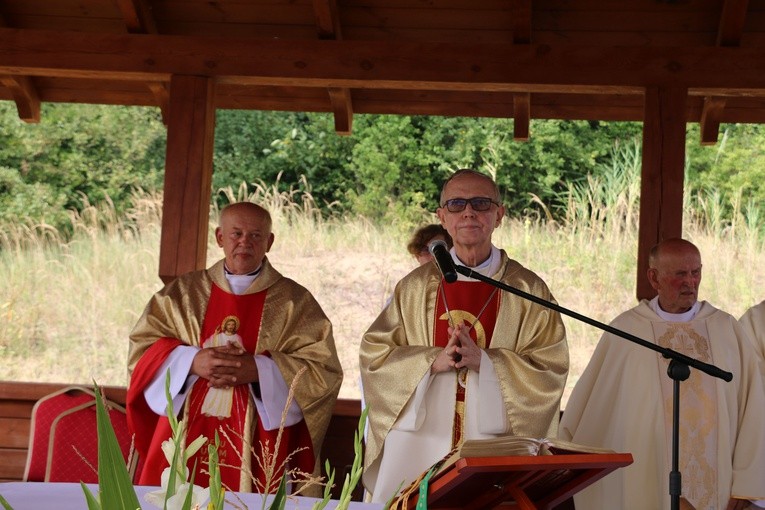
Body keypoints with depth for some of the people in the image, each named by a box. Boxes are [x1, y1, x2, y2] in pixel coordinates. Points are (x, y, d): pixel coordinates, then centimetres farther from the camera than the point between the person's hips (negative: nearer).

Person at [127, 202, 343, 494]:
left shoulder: (295, 301, 2)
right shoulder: (183, 292, 9)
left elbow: (324, 370, -5)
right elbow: (141, 348, 4)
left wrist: (258, 369, -18)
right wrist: (192, 361, -14)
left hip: (256, 444, -2)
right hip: (187, 437, 2)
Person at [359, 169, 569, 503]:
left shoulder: (528, 290, 2)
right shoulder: (416, 287, 6)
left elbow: (551, 369, -4)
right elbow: (373, 355, 2)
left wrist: (483, 360, -17)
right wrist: (433, 361, -14)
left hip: (497, 452, -1)